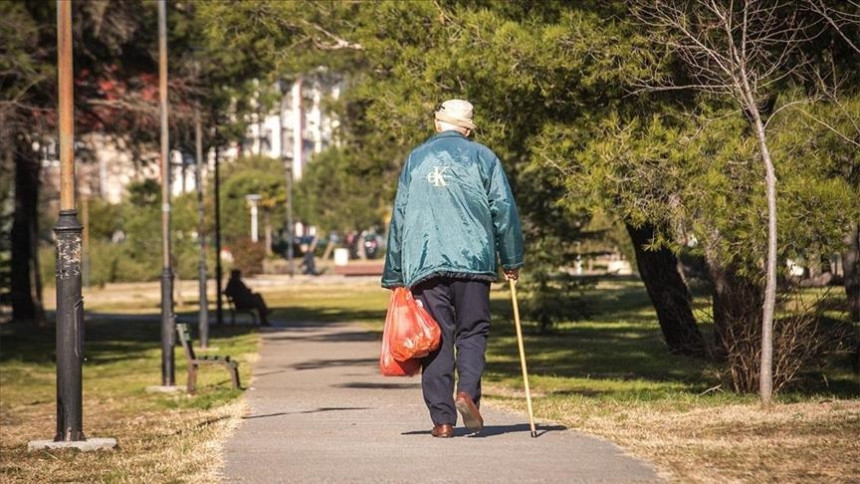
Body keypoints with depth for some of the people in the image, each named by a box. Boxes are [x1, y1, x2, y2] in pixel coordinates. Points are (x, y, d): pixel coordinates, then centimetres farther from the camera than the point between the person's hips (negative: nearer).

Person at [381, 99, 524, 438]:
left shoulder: (415, 159, 13)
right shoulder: (482, 156, 8)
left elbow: (399, 218, 13)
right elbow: (504, 209, 2)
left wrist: (394, 276, 16)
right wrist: (512, 260, 10)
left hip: (423, 263, 1)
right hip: (472, 258, -1)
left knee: (436, 339, 2)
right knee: (472, 332, 6)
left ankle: (442, 418, -3)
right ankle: (467, 392, -19)